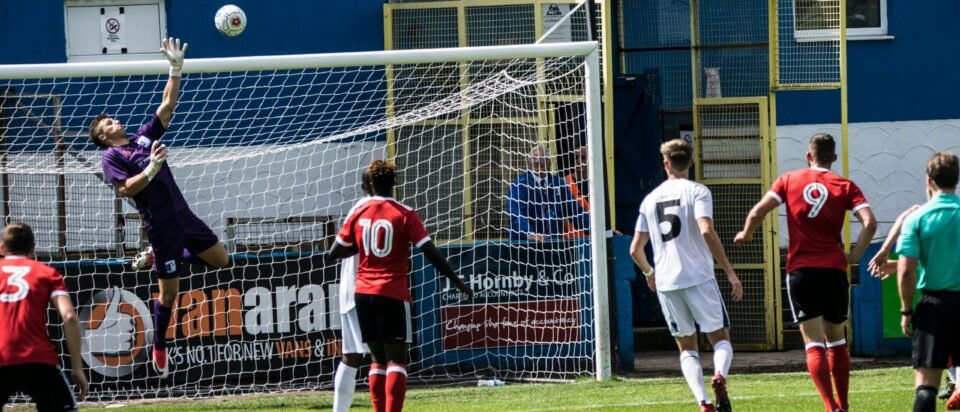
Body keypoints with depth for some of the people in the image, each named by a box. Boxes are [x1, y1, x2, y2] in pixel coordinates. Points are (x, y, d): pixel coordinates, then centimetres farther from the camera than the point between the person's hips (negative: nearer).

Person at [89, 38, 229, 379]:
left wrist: (176, 69, 2)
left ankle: (153, 257, 24)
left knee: (220, 259, 12)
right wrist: (151, 170, -27)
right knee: (169, 290, 0)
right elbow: (125, 189, -18)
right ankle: (159, 347, 20)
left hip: (183, 214, 7)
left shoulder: (144, 136, 13)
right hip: (161, 224, -7)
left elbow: (167, 105, 11)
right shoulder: (111, 156, -5)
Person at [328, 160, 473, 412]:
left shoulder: (358, 214, 4)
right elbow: (431, 253, -11)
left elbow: (335, 253, 8)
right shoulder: (405, 215, -7)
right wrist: (458, 282, -4)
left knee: (378, 359, 13)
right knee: (396, 360, -3)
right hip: (393, 295, -4)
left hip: (363, 294, 4)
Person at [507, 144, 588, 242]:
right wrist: (530, 234, -30)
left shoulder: (558, 183, 14)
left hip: (554, 242, 2)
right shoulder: (520, 184, -1)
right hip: (525, 241, -2)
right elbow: (516, 214, -14)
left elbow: (574, 210, 15)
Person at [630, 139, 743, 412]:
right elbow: (707, 232, -18)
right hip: (698, 277, -3)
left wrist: (649, 273, 34)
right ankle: (720, 375, -25)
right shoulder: (697, 192, -2)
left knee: (686, 346, 12)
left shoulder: (650, 199, 11)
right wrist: (730, 272, -13)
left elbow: (635, 249, 14)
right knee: (720, 337, 7)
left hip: (666, 284, 3)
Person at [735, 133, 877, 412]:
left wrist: (746, 235, 15)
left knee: (814, 344, -4)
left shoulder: (789, 180, 4)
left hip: (801, 271, -1)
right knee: (836, 340, 17)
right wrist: (855, 255, 2)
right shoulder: (845, 187, 3)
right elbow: (870, 223, -11)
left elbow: (757, 212, -4)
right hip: (834, 271, 1)